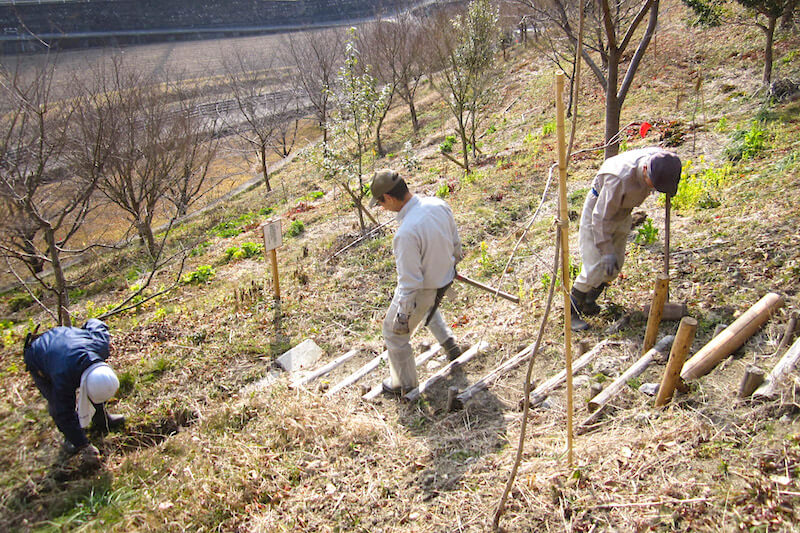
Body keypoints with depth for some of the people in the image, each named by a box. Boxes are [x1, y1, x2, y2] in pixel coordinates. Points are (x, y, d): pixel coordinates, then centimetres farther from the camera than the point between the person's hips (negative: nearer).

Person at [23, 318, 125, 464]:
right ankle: (69, 438, 9)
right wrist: (84, 446, -28)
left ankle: (100, 419, 25)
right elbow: (65, 415, -34)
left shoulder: (101, 343, -35)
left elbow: (95, 324, -12)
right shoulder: (64, 376, -45)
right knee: (58, 405, -17)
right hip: (39, 361, -5)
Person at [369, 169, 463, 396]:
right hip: (445, 277, 8)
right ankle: (449, 343, 43)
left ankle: (404, 384, 34)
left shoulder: (406, 233, -37)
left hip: (423, 290, -8)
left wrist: (402, 315, -17)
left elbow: (410, 282, -30)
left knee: (394, 333, 16)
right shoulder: (438, 204, -14)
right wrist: (452, 262, 22)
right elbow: (455, 241, 3)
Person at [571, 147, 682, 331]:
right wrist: (607, 251, -28)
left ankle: (588, 301, 30)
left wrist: (668, 191, -7)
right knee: (595, 268, -11)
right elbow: (601, 216, -31)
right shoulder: (619, 178, -39)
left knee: (614, 266, 11)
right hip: (598, 210, -7)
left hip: (623, 212, 7)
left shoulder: (658, 156, -19)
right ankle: (572, 312, 3)